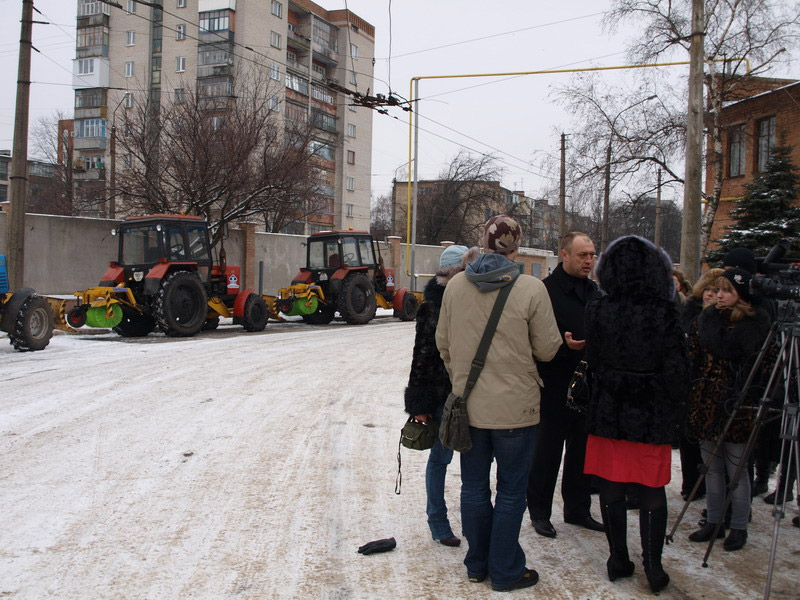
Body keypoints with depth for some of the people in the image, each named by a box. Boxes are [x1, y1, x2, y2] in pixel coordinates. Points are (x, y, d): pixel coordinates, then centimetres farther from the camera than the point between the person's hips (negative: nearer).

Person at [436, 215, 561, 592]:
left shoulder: (455, 285, -2)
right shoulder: (531, 289, -14)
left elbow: (443, 342, 7)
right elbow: (547, 349, -8)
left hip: (469, 404, 4)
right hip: (515, 407, -3)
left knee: (474, 486, 16)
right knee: (511, 491, 10)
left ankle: (477, 564, 29)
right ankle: (506, 572, 21)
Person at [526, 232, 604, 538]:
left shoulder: (593, 291, 10)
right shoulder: (546, 290, -11)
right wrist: (565, 345, -30)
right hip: (555, 388, -6)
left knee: (582, 450, 15)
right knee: (547, 451, 5)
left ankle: (578, 509, 30)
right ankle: (539, 511, 19)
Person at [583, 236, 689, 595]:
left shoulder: (597, 310, -6)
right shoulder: (664, 313, -12)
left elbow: (592, 360, 4)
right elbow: (677, 369, -9)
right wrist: (676, 412, 3)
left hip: (608, 412, 2)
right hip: (653, 416, -2)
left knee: (611, 488, 11)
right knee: (653, 492, 9)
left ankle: (618, 560, 21)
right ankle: (653, 566, 15)